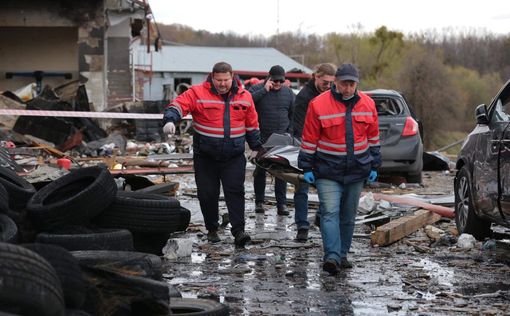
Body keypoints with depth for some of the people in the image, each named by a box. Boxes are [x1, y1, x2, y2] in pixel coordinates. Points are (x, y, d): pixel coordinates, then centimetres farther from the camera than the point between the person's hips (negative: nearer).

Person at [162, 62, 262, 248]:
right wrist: (170, 120, -34)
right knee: (207, 194, 4)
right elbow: (179, 105, -14)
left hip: (234, 156, 1)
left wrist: (255, 147, 21)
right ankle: (212, 229, 19)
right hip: (205, 156, -1)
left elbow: (252, 124, 16)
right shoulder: (197, 93, -4)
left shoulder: (244, 97, 6)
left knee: (235, 191, -9)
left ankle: (238, 231, -12)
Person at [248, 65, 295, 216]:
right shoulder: (257, 89, 1)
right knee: (260, 170, 5)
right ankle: (259, 202, 15)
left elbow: (293, 115, 15)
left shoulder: (288, 93, 10)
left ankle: (281, 203, 2)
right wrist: (264, 90, -17)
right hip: (261, 139, -2)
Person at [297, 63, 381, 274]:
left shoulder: (367, 104, 3)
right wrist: (307, 168, -2)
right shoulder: (318, 105, -9)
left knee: (348, 216, 11)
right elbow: (309, 139, -3)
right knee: (330, 213, -14)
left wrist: (374, 166, 14)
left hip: (357, 171, 4)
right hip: (328, 171, -4)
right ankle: (332, 257, -20)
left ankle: (342, 255, 21)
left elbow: (373, 137, 13)